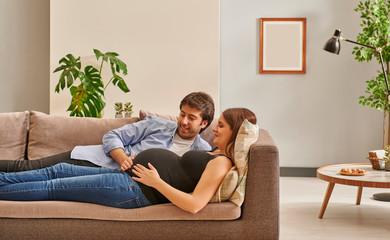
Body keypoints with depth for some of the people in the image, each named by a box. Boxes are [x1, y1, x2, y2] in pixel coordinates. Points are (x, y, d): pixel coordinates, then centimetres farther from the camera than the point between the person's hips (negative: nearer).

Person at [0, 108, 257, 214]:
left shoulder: (221, 163, -17)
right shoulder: (214, 155, 13)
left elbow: (194, 204, -29)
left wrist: (157, 182, -21)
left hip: (137, 190, -10)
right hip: (132, 174, 10)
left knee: (52, 187, -1)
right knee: (60, 170, 12)